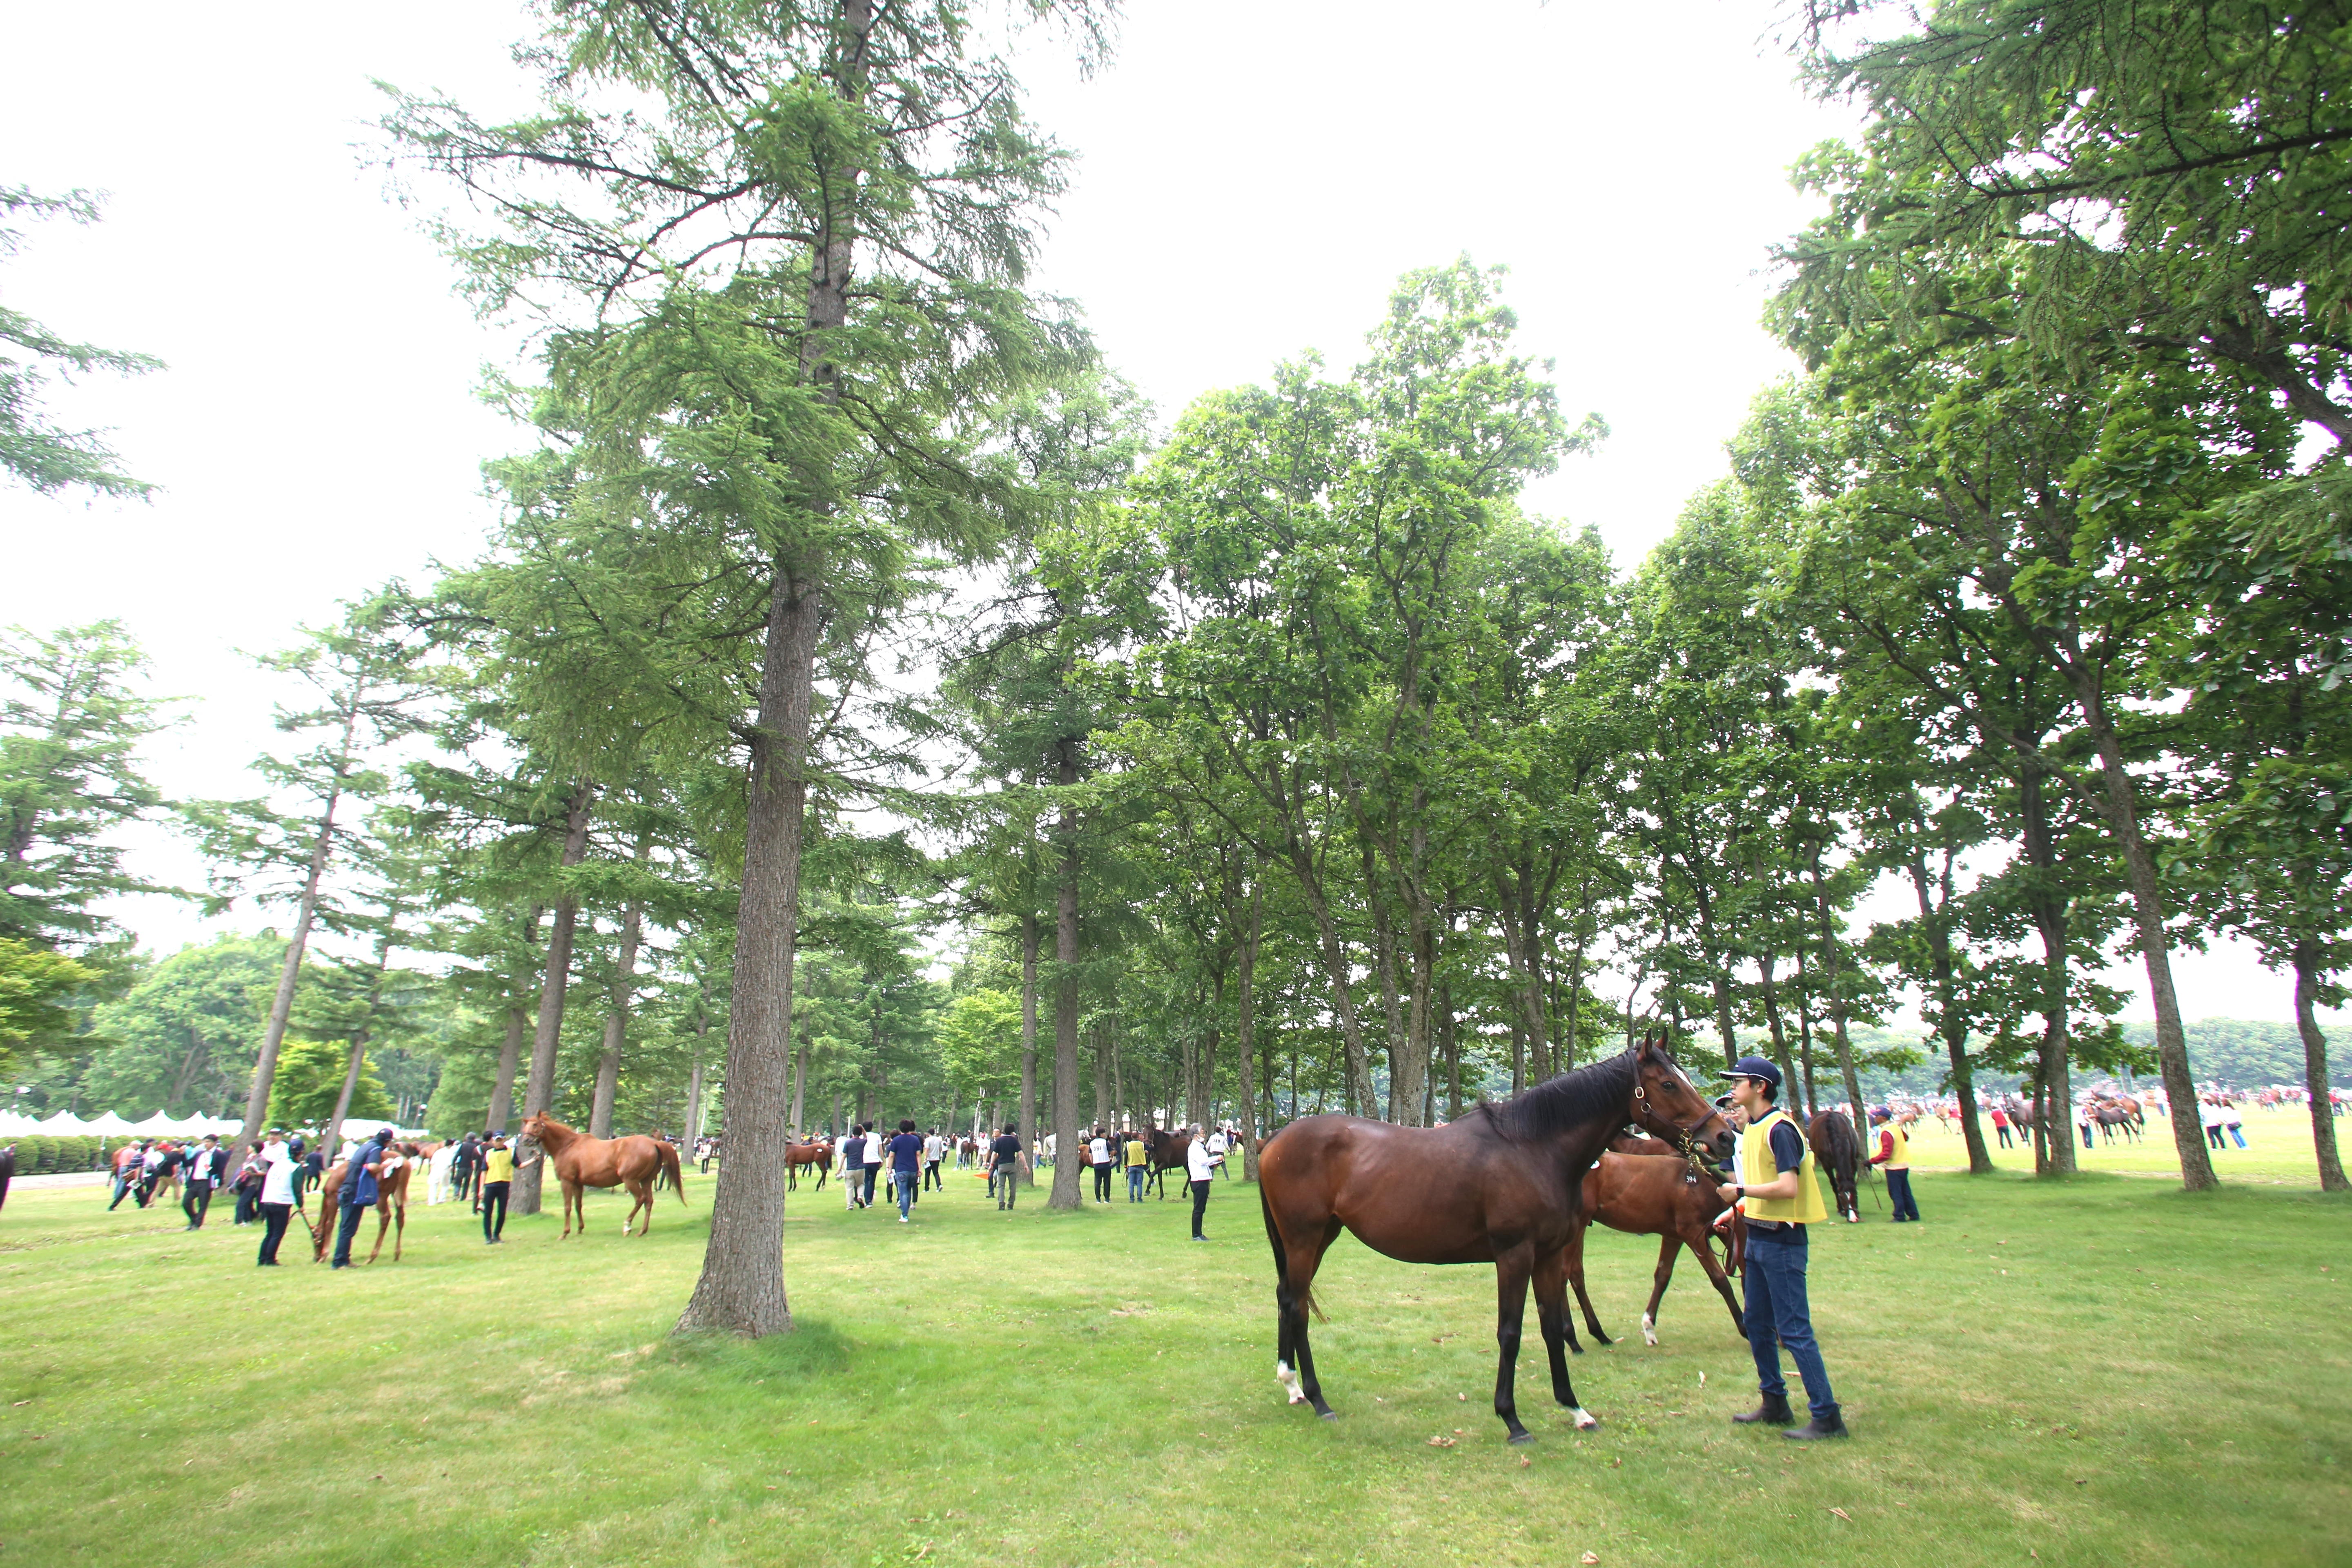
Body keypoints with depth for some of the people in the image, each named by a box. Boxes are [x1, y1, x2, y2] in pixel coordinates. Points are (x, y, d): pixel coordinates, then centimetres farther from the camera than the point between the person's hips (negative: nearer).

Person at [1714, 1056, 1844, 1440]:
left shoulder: (1780, 1129, -18)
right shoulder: (1753, 1129, 11)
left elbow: (1788, 1188, -26)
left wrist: (1741, 1191, -18)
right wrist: (1737, 1210, 13)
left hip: (1782, 1240, -10)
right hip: (1758, 1237, 10)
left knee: (1794, 1331, -4)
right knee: (1758, 1326, 16)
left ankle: (1827, 1417, 6)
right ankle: (1775, 1405, 28)